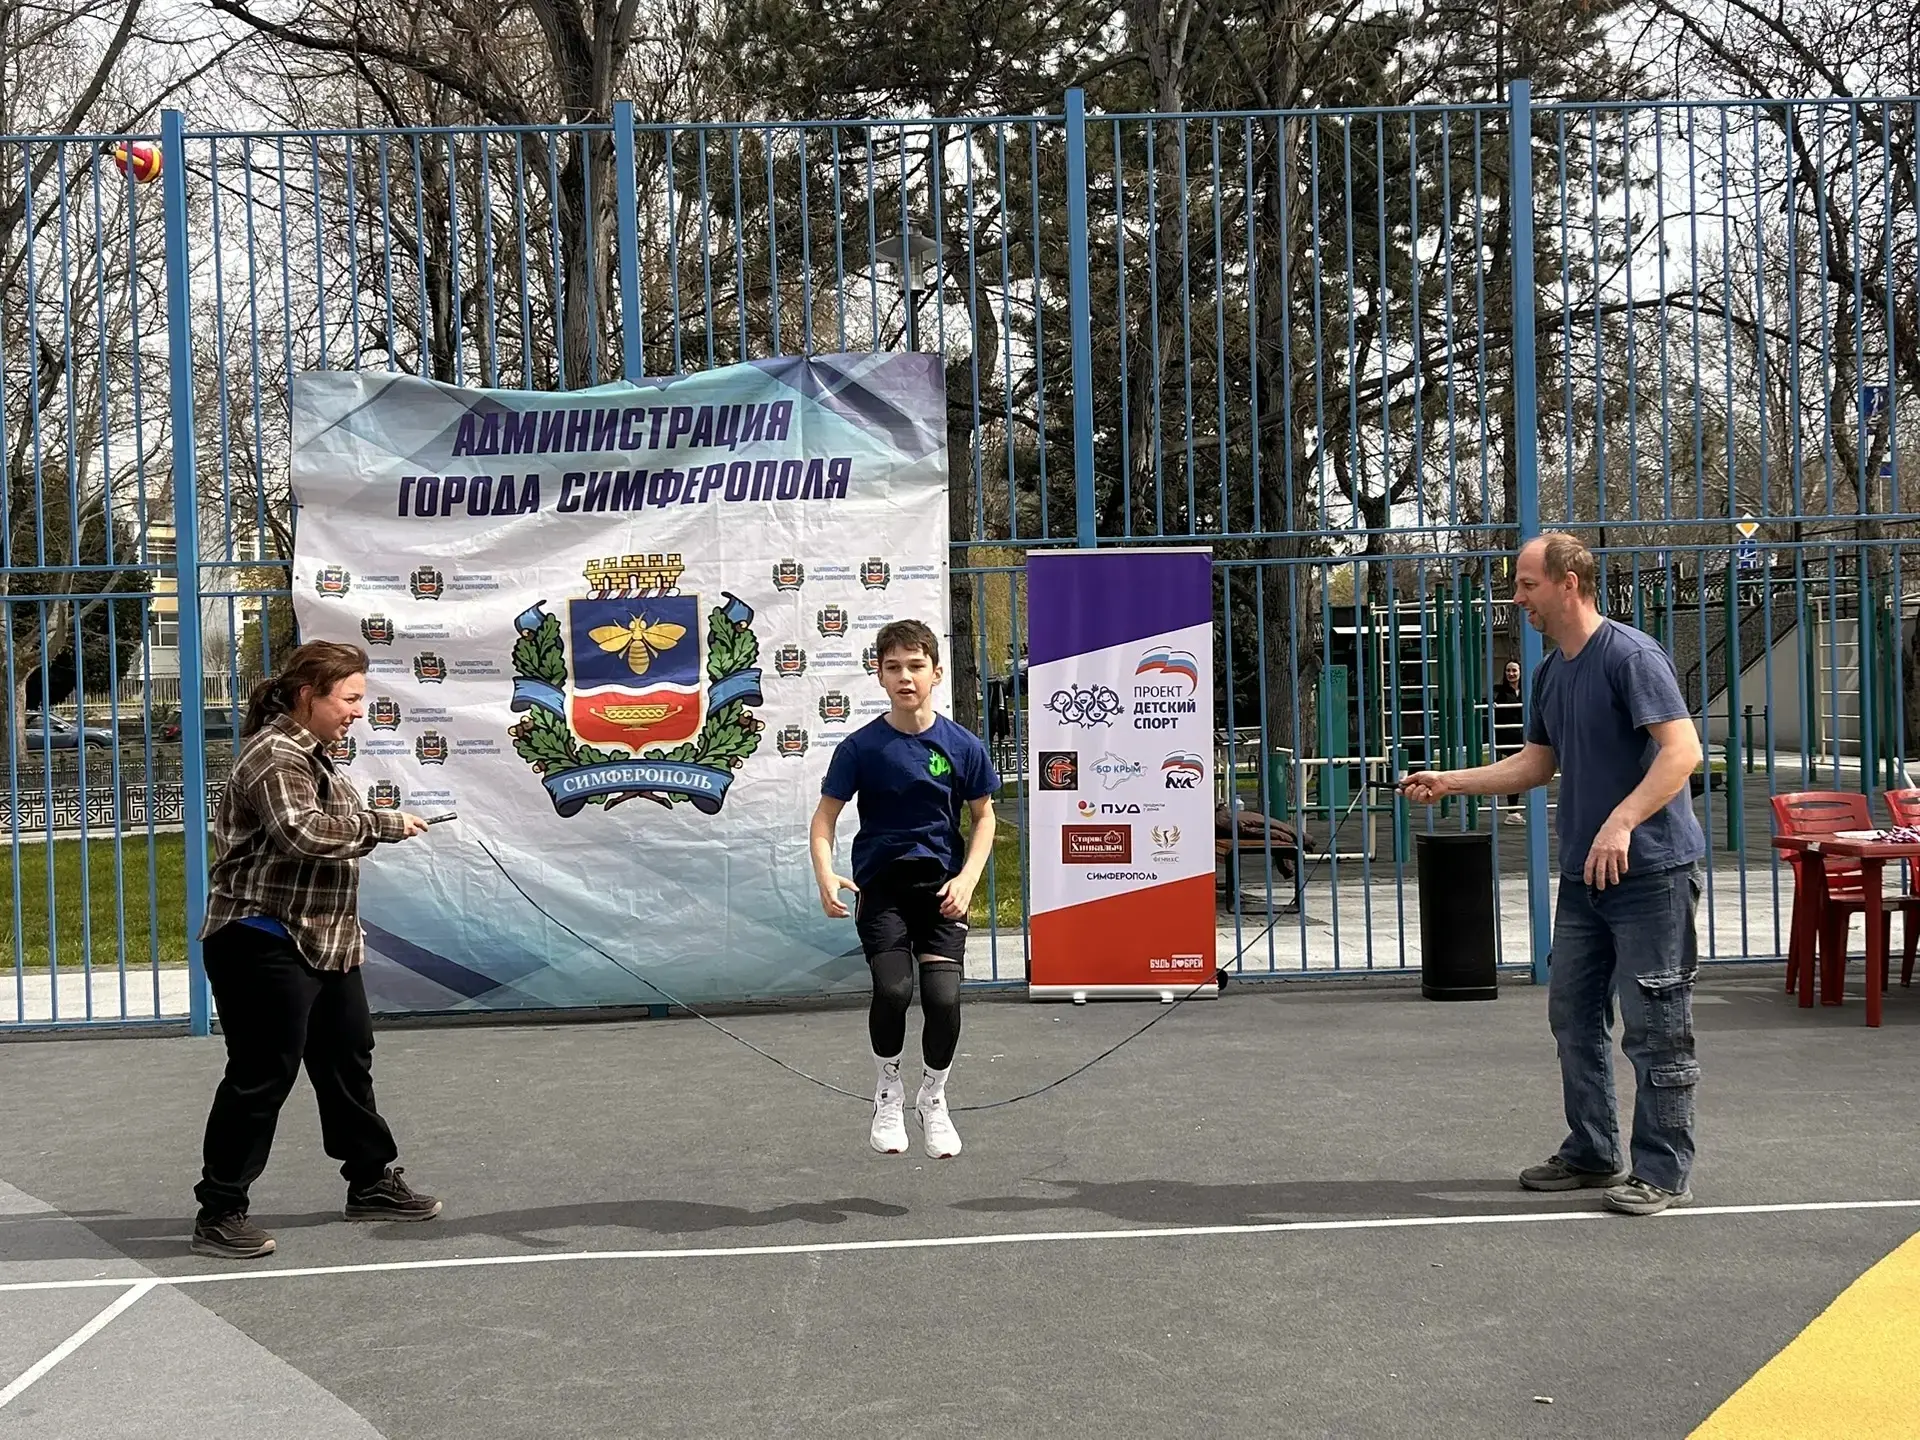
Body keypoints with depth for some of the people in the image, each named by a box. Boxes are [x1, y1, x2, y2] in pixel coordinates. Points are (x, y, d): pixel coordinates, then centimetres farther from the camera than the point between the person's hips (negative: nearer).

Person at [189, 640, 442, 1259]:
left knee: (347, 1061, 17)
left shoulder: (311, 754, 16)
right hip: (265, 943, -11)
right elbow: (302, 833, -30)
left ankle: (372, 1182, 30)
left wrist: (374, 827, 6)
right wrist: (382, 824, -23)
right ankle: (219, 1213, 3)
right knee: (262, 1076, -6)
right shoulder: (273, 755, -16)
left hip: (324, 944, 11)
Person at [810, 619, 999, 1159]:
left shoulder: (962, 746, -1)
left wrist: (967, 878, -6)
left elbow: (984, 816, 9)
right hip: (880, 885, -1)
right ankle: (887, 1092, 8)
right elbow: (825, 816, -1)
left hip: (941, 886, 1)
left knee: (943, 996, -11)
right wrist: (826, 875, -18)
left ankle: (933, 1099, 18)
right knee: (893, 989, -20)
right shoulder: (861, 746, -4)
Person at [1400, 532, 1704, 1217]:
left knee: (1655, 1029, -3)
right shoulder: (1552, 672, 13)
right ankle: (1591, 1155, 27)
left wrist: (1621, 821, -32)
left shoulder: (1632, 656, -14)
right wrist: (1450, 782, 12)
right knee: (1574, 1016, 15)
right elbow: (1536, 763, 21)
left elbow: (1683, 750, -22)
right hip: (1583, 875, 9)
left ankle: (1663, 1172, 6)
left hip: (1651, 871, -9)